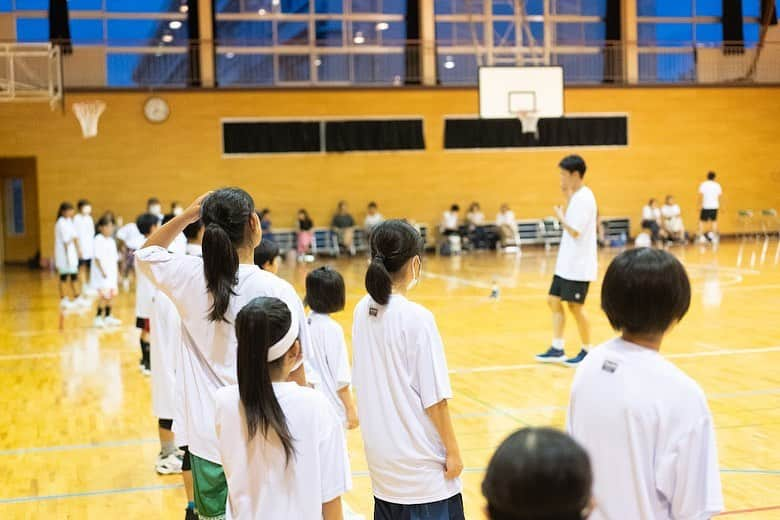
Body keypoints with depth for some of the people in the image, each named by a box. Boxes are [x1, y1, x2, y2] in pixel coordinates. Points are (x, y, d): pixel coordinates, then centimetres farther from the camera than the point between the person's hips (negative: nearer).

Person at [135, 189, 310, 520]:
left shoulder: (189, 277, -6)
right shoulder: (277, 291, -16)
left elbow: (146, 254, 18)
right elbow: (294, 375, -10)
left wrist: (188, 214, 8)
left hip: (208, 440, 3)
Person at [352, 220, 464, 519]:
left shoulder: (362, 312, 0)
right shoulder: (417, 318, -19)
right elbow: (434, 398, -17)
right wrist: (453, 450, -7)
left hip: (381, 455, 7)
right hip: (419, 459, -7)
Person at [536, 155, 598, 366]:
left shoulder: (584, 198, -17)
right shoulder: (576, 197, 13)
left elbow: (574, 230, -22)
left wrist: (560, 216, -5)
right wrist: (567, 197, 9)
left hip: (579, 265, -10)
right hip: (566, 263, 10)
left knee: (575, 306, -2)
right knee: (554, 301, 9)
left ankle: (587, 351, 11)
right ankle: (557, 349, 14)